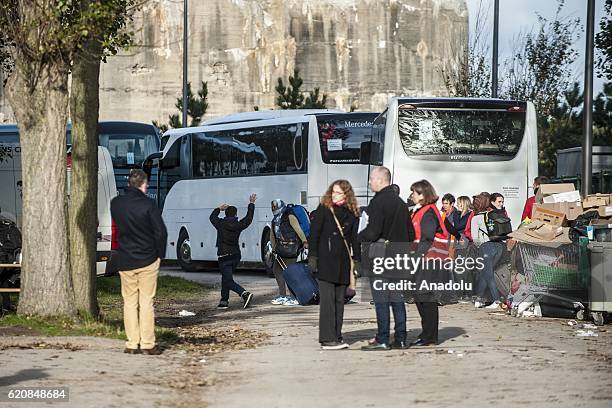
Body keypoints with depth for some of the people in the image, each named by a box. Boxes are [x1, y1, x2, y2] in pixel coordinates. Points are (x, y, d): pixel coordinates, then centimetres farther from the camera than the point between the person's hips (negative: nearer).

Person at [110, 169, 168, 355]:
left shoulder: (116, 203, -1)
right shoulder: (148, 204, -13)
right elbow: (161, 232, -12)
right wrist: (160, 254, 2)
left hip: (125, 261, 3)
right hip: (147, 260, -3)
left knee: (129, 302, 10)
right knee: (146, 302, 2)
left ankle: (132, 344, 7)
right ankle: (147, 344, 2)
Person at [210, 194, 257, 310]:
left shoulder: (221, 224, -7)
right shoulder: (238, 225, -1)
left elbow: (212, 217, 14)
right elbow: (249, 218, 15)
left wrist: (219, 208, 32)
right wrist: (251, 204, 27)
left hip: (224, 257, -5)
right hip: (236, 256, 5)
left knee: (229, 281, -9)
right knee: (226, 278, 20)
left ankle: (245, 294, -29)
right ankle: (224, 301, 22)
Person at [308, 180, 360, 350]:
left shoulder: (352, 214, 12)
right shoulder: (323, 210, 0)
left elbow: (354, 239, 16)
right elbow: (314, 234, -3)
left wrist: (357, 260, 10)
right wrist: (312, 256, -10)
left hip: (343, 263, 5)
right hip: (326, 262, -5)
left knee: (339, 300, 7)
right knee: (327, 299, -10)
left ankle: (336, 337, 11)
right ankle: (327, 339, -12)